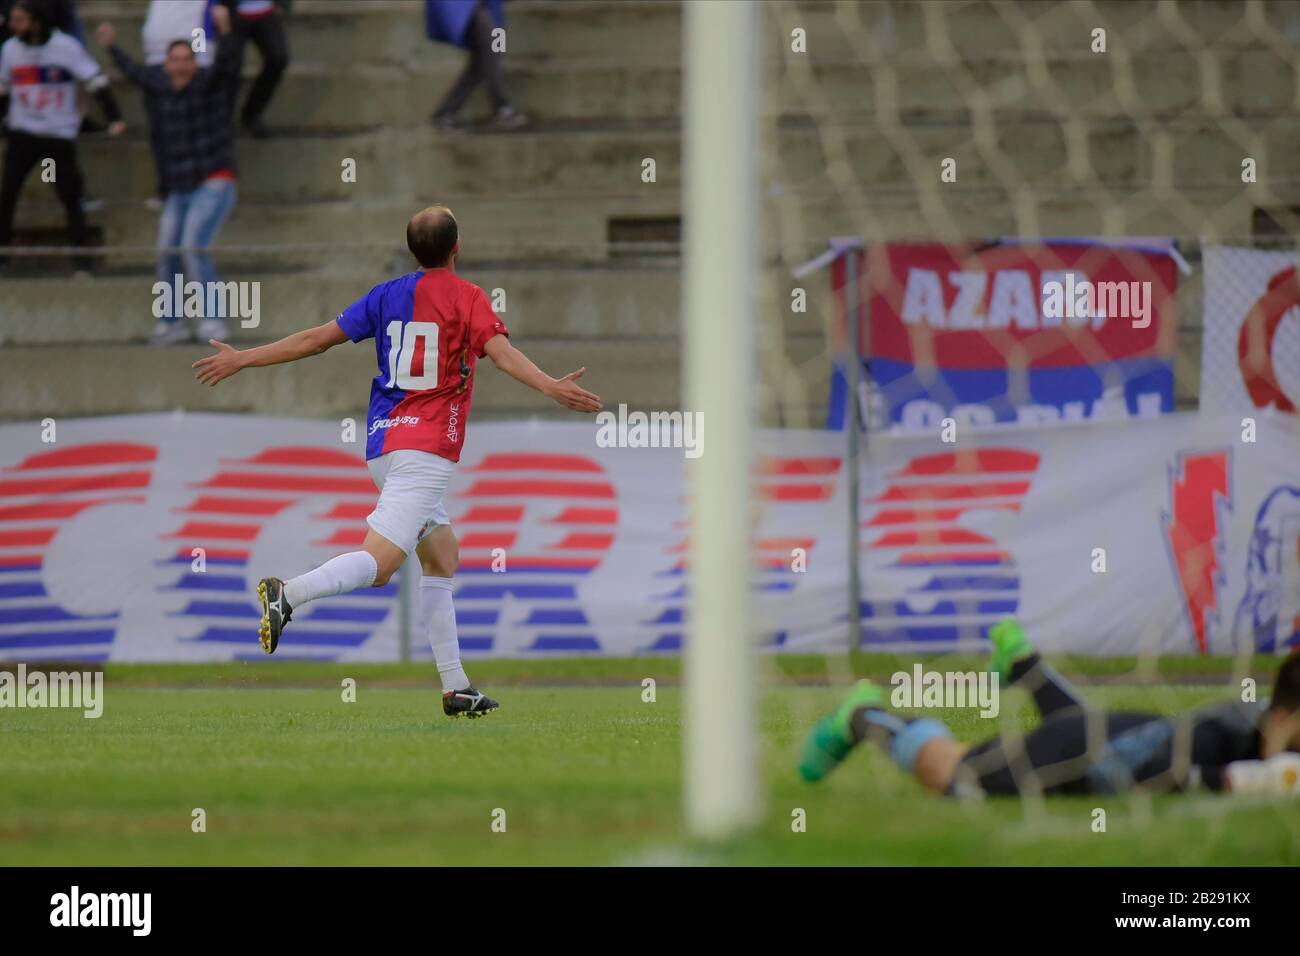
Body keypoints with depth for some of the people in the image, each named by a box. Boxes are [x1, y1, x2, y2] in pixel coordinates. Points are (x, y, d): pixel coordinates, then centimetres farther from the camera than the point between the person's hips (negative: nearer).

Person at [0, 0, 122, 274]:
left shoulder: (66, 47, -11)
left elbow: (95, 82, -10)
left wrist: (114, 117, -18)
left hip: (60, 135, -3)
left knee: (70, 197, -2)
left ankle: (83, 254, 6)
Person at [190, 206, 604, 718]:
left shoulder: (387, 294, 13)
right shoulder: (467, 297, -2)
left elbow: (317, 338, 12)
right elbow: (500, 350, -20)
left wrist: (242, 359, 20)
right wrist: (550, 387, -31)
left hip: (383, 444, 7)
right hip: (427, 446, -7)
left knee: (442, 556, 16)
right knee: (380, 561, -17)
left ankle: (456, 688, 12)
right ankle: (287, 595, -40)